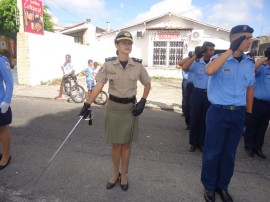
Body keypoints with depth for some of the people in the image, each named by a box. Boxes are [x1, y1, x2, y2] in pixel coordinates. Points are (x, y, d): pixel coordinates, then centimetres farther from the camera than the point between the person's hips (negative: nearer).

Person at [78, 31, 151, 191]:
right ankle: (115, 174, 32)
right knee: (115, 144, 10)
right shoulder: (108, 64, -6)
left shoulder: (138, 65, -5)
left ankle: (123, 175, 29)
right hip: (113, 107, 0)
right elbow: (99, 86, -6)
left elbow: (148, 84, 7)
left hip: (130, 107, 0)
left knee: (126, 143, 10)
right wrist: (87, 105, -13)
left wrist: (143, 102, -5)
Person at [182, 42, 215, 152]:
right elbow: (184, 68, -19)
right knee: (195, 118, 6)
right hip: (198, 92, -2)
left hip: (210, 93, 2)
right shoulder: (197, 63, -4)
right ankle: (193, 142, 21)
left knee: (206, 119, 10)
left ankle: (202, 143, 26)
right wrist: (195, 56, -21)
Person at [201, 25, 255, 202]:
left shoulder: (250, 64, 7)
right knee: (212, 152, 6)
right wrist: (231, 50, -24)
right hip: (218, 112, -4)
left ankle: (222, 186, 34)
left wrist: (249, 113, 15)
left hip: (238, 114, 5)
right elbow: (209, 71, -30)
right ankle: (209, 186, 27)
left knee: (229, 153, 15)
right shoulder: (219, 59, -7)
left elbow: (250, 88, 16)